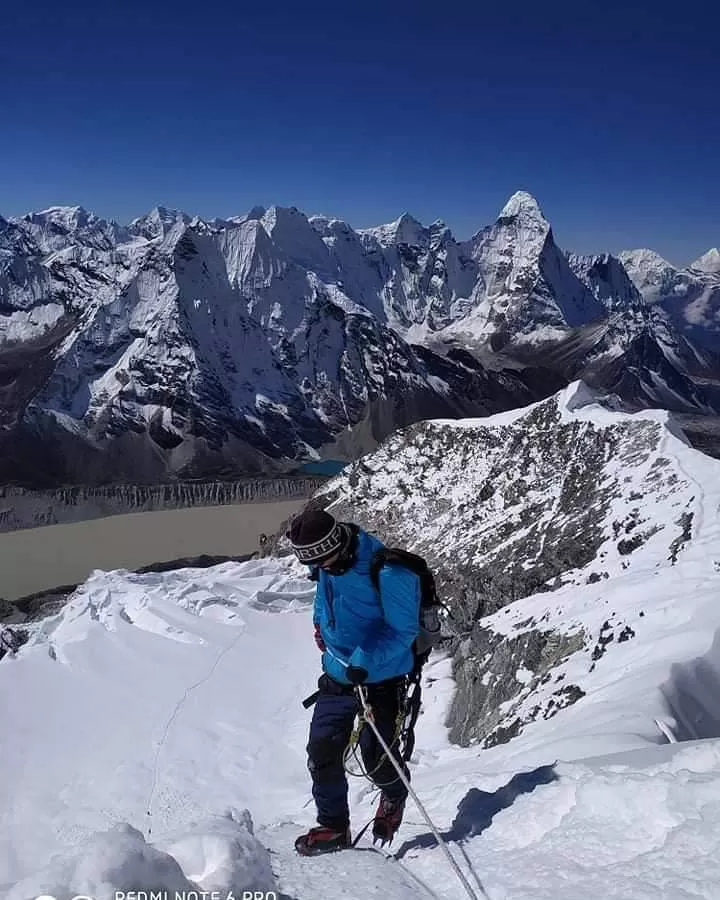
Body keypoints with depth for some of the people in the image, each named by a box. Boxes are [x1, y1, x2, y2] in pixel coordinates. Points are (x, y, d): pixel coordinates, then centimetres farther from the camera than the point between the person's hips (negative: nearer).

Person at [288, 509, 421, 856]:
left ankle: (394, 795, 36)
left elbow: (403, 630, -21)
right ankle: (333, 826, 19)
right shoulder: (326, 563, -3)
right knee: (322, 751, 0)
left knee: (378, 759, 1)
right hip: (337, 677, 6)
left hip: (381, 680, -6)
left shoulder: (388, 572, -26)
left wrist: (365, 660, -31)